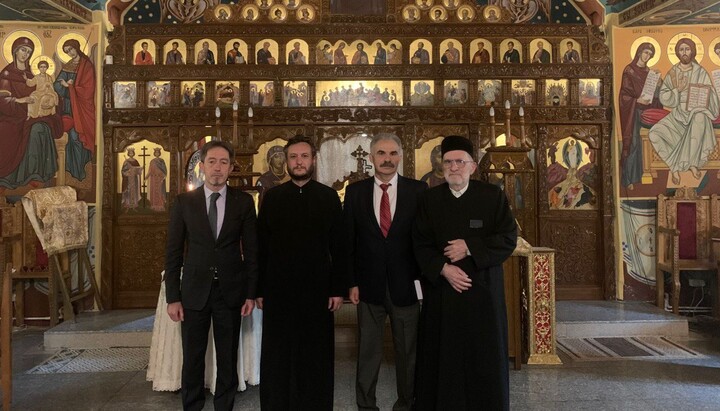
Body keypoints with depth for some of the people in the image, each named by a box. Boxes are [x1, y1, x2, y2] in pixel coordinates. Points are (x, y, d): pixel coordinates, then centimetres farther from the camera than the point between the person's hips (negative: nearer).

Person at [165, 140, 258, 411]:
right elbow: (173, 252, 1)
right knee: (192, 359, 9)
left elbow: (251, 250, 3)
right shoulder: (184, 202, -1)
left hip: (231, 291, 0)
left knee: (228, 359, 10)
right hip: (194, 290, 0)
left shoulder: (244, 202, 0)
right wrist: (173, 297, -3)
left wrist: (251, 293, 0)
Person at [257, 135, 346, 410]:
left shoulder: (329, 197, 2)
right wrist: (260, 289, 0)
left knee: (316, 354, 9)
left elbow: (338, 247, 0)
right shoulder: (272, 197, 4)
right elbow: (262, 247, 3)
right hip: (278, 289, 1)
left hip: (316, 289, -1)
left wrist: (338, 288, -4)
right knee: (277, 355, 11)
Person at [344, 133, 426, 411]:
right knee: (367, 351, 12)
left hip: (405, 284, 0)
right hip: (368, 285, 1)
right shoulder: (355, 191, 2)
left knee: (408, 351, 13)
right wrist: (351, 282, -1)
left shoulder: (418, 190, -2)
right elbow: (348, 240, 3)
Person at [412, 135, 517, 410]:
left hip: (483, 289, -1)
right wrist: (443, 268, -16)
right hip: (441, 290, 1)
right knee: (442, 356, 6)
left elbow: (508, 240, -5)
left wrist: (469, 247, -15)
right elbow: (421, 245, 0)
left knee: (484, 358, 6)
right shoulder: (429, 199, 5)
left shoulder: (493, 196, 0)